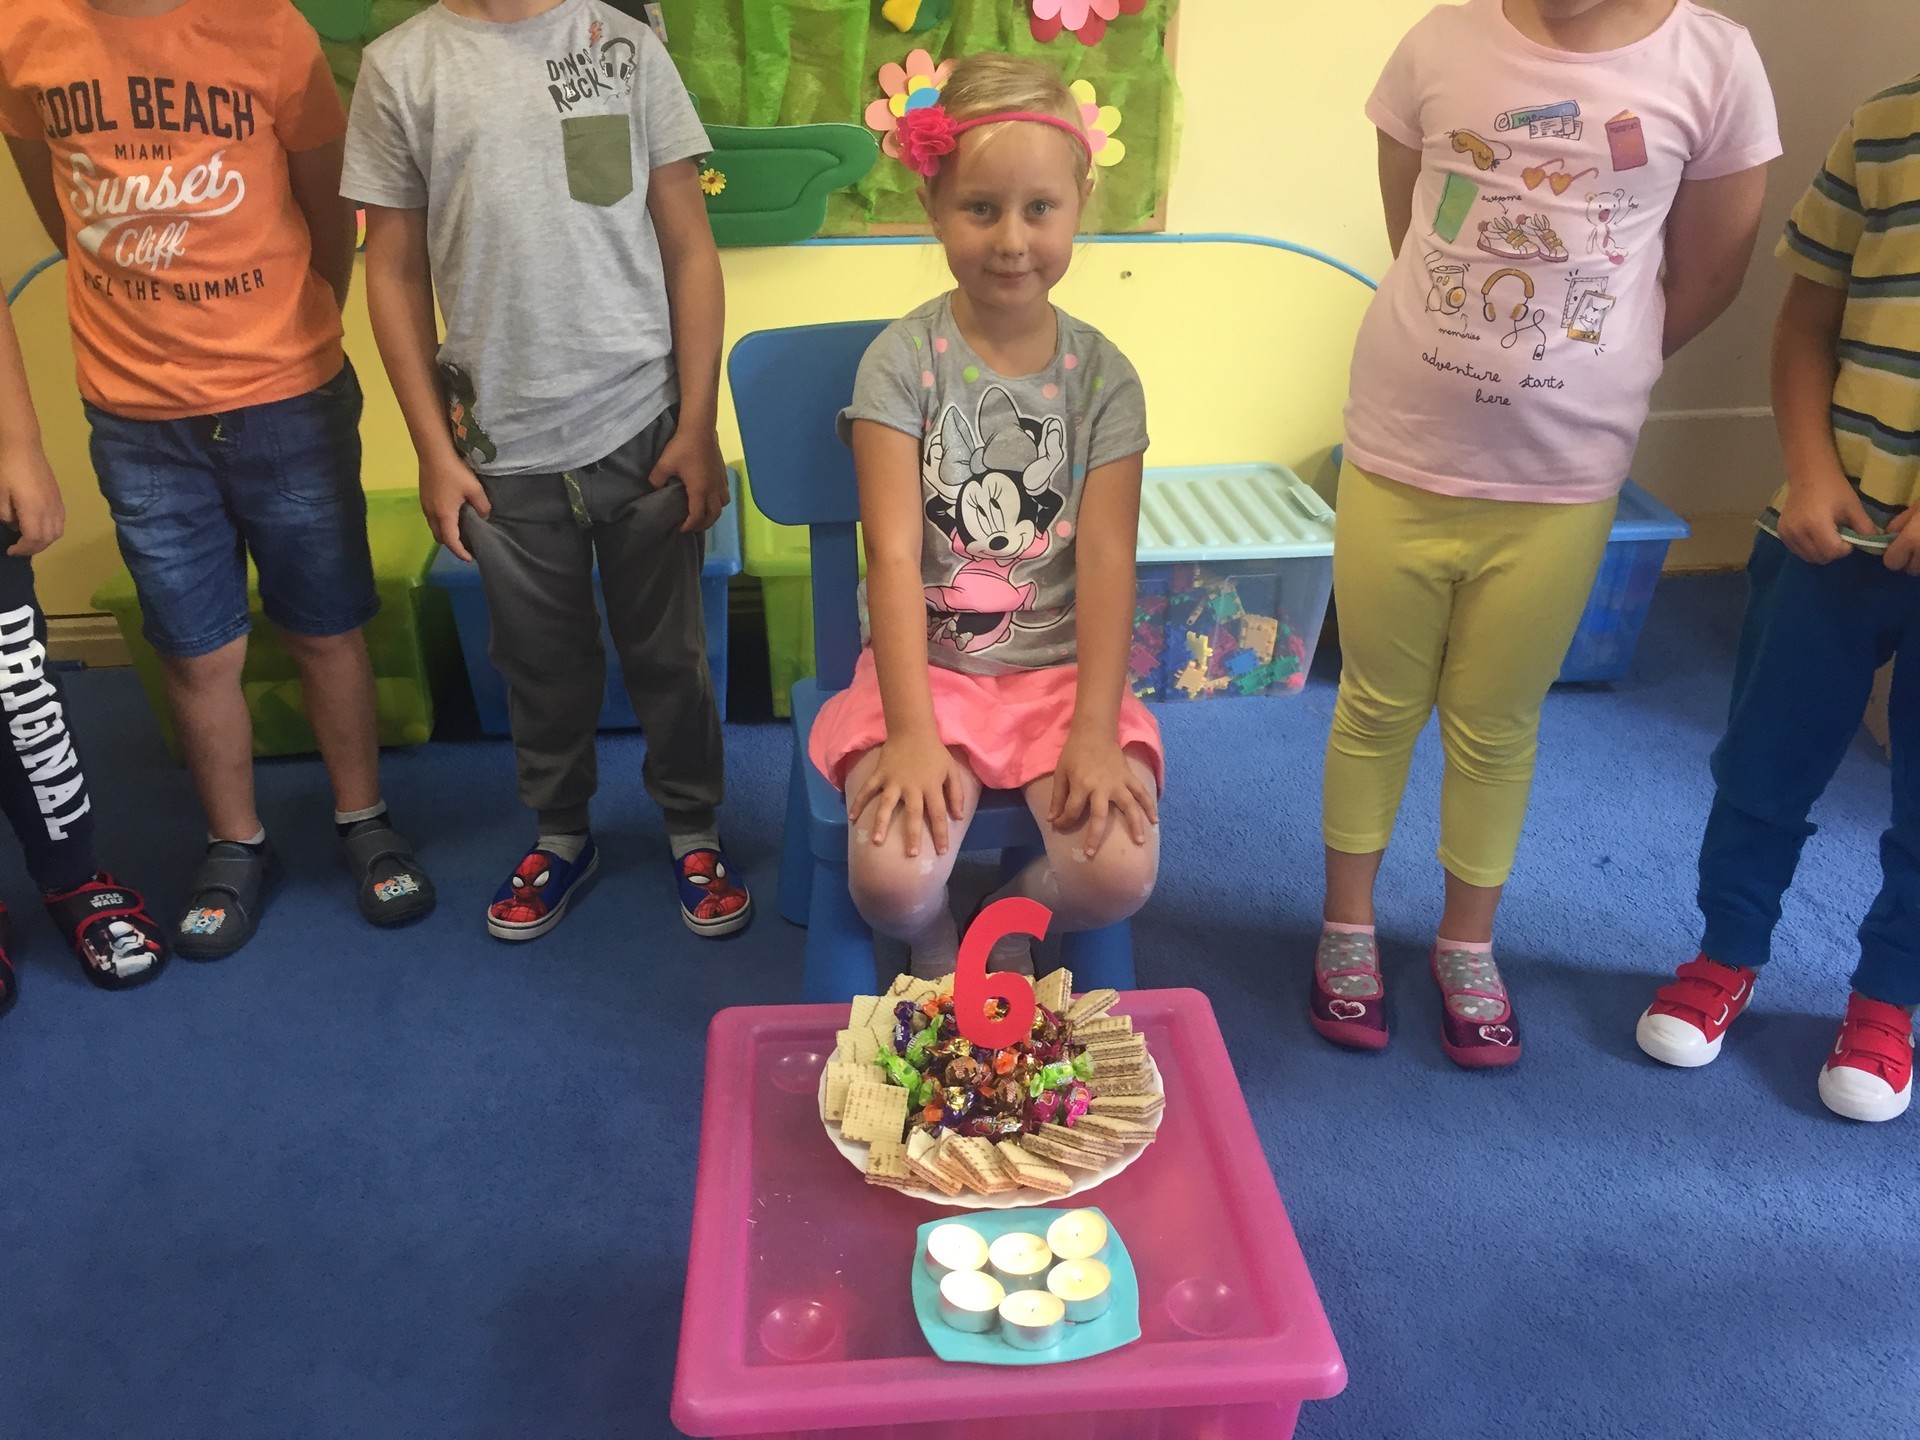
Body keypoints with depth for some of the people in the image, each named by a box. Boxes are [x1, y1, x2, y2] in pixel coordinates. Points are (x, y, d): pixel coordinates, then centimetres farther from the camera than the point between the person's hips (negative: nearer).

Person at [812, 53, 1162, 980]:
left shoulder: (1103, 376, 0)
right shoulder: (902, 362, -6)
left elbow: (1107, 560, -6)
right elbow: (894, 553, -13)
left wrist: (1095, 730, -18)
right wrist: (912, 732, -22)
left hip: (1058, 669, 2)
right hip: (927, 667, -1)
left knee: (1119, 873, -21)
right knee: (892, 877, -24)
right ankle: (935, 951, 14)